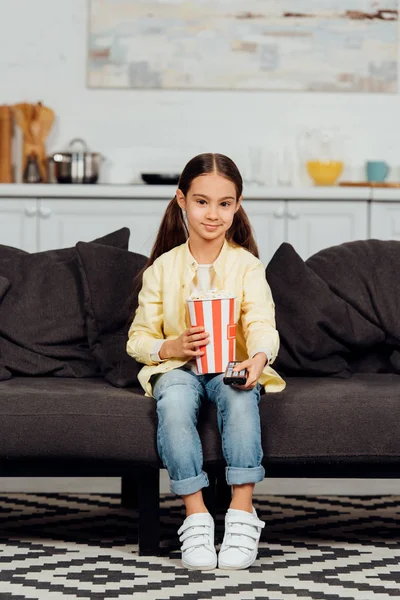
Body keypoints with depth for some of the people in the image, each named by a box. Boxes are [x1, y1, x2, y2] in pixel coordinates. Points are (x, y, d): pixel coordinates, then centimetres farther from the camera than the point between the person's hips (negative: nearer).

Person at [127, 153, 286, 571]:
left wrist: (259, 356, -39)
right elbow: (138, 339, 4)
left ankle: (242, 513, -34)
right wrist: (171, 347, -19)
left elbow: (261, 323, -15)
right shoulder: (162, 268, 3)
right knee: (174, 401, -34)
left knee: (241, 395, -36)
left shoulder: (247, 265, 1)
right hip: (178, 366, 1)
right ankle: (196, 517, -33)